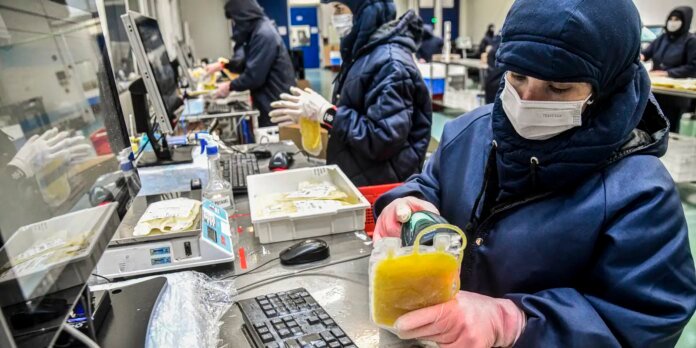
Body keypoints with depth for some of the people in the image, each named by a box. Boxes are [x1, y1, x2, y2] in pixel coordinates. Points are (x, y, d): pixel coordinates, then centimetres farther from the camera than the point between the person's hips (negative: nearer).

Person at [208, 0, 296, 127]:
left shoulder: (264, 34, -20)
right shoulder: (258, 29, 12)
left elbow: (254, 76, -21)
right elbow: (249, 63, 23)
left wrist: (230, 86, -7)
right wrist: (222, 65, 18)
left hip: (277, 103, -10)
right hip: (270, 102, 10)